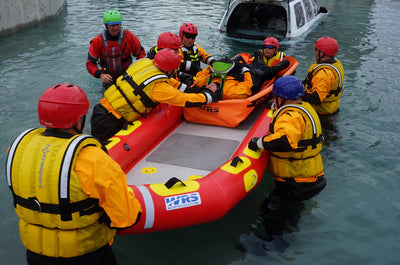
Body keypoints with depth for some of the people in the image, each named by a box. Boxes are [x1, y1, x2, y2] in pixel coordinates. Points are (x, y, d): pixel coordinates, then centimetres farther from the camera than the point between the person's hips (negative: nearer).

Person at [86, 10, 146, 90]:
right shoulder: (97, 41, -11)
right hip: (108, 79, 1)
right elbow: (90, 63, -7)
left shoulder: (129, 36, -11)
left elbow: (140, 53, 2)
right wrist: (100, 75, -24)